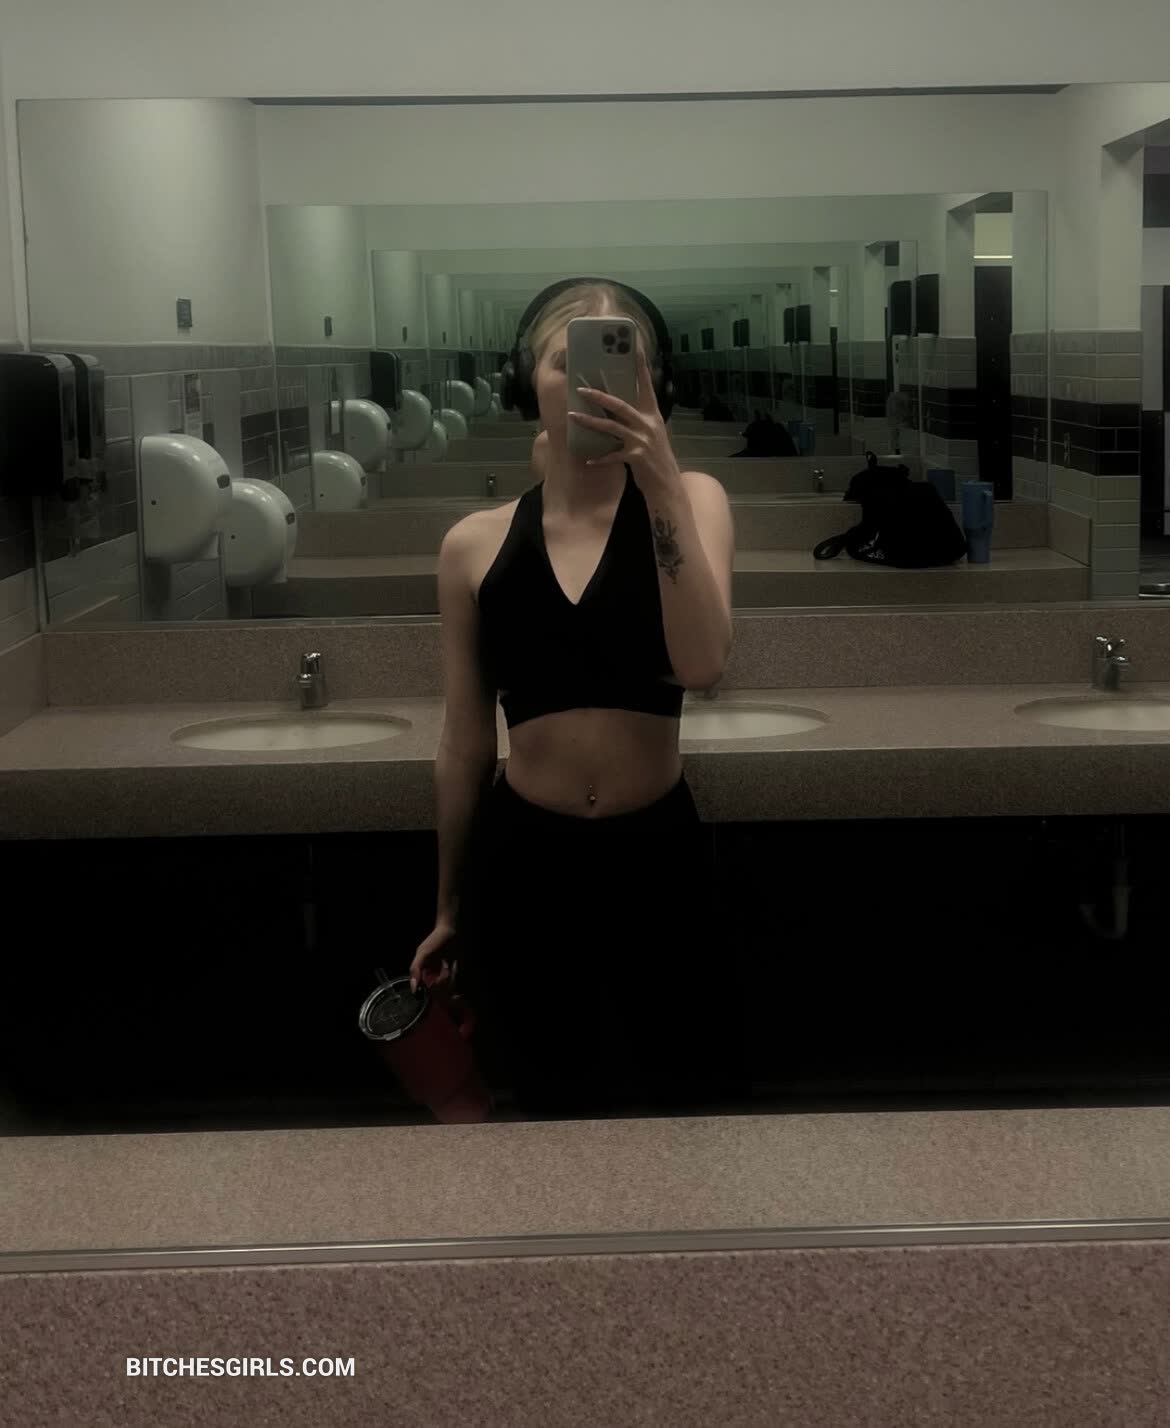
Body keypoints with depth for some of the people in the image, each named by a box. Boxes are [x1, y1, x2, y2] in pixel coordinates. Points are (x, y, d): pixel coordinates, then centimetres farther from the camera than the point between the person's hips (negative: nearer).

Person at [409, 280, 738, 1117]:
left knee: (685, 1094, 12)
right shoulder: (476, 544, 0)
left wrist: (661, 488, -27)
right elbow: (464, 746, 8)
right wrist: (449, 908, 14)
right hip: (522, 859, 1)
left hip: (657, 856, -1)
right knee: (551, 1102, 15)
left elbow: (702, 664, -20)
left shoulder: (690, 500, -2)